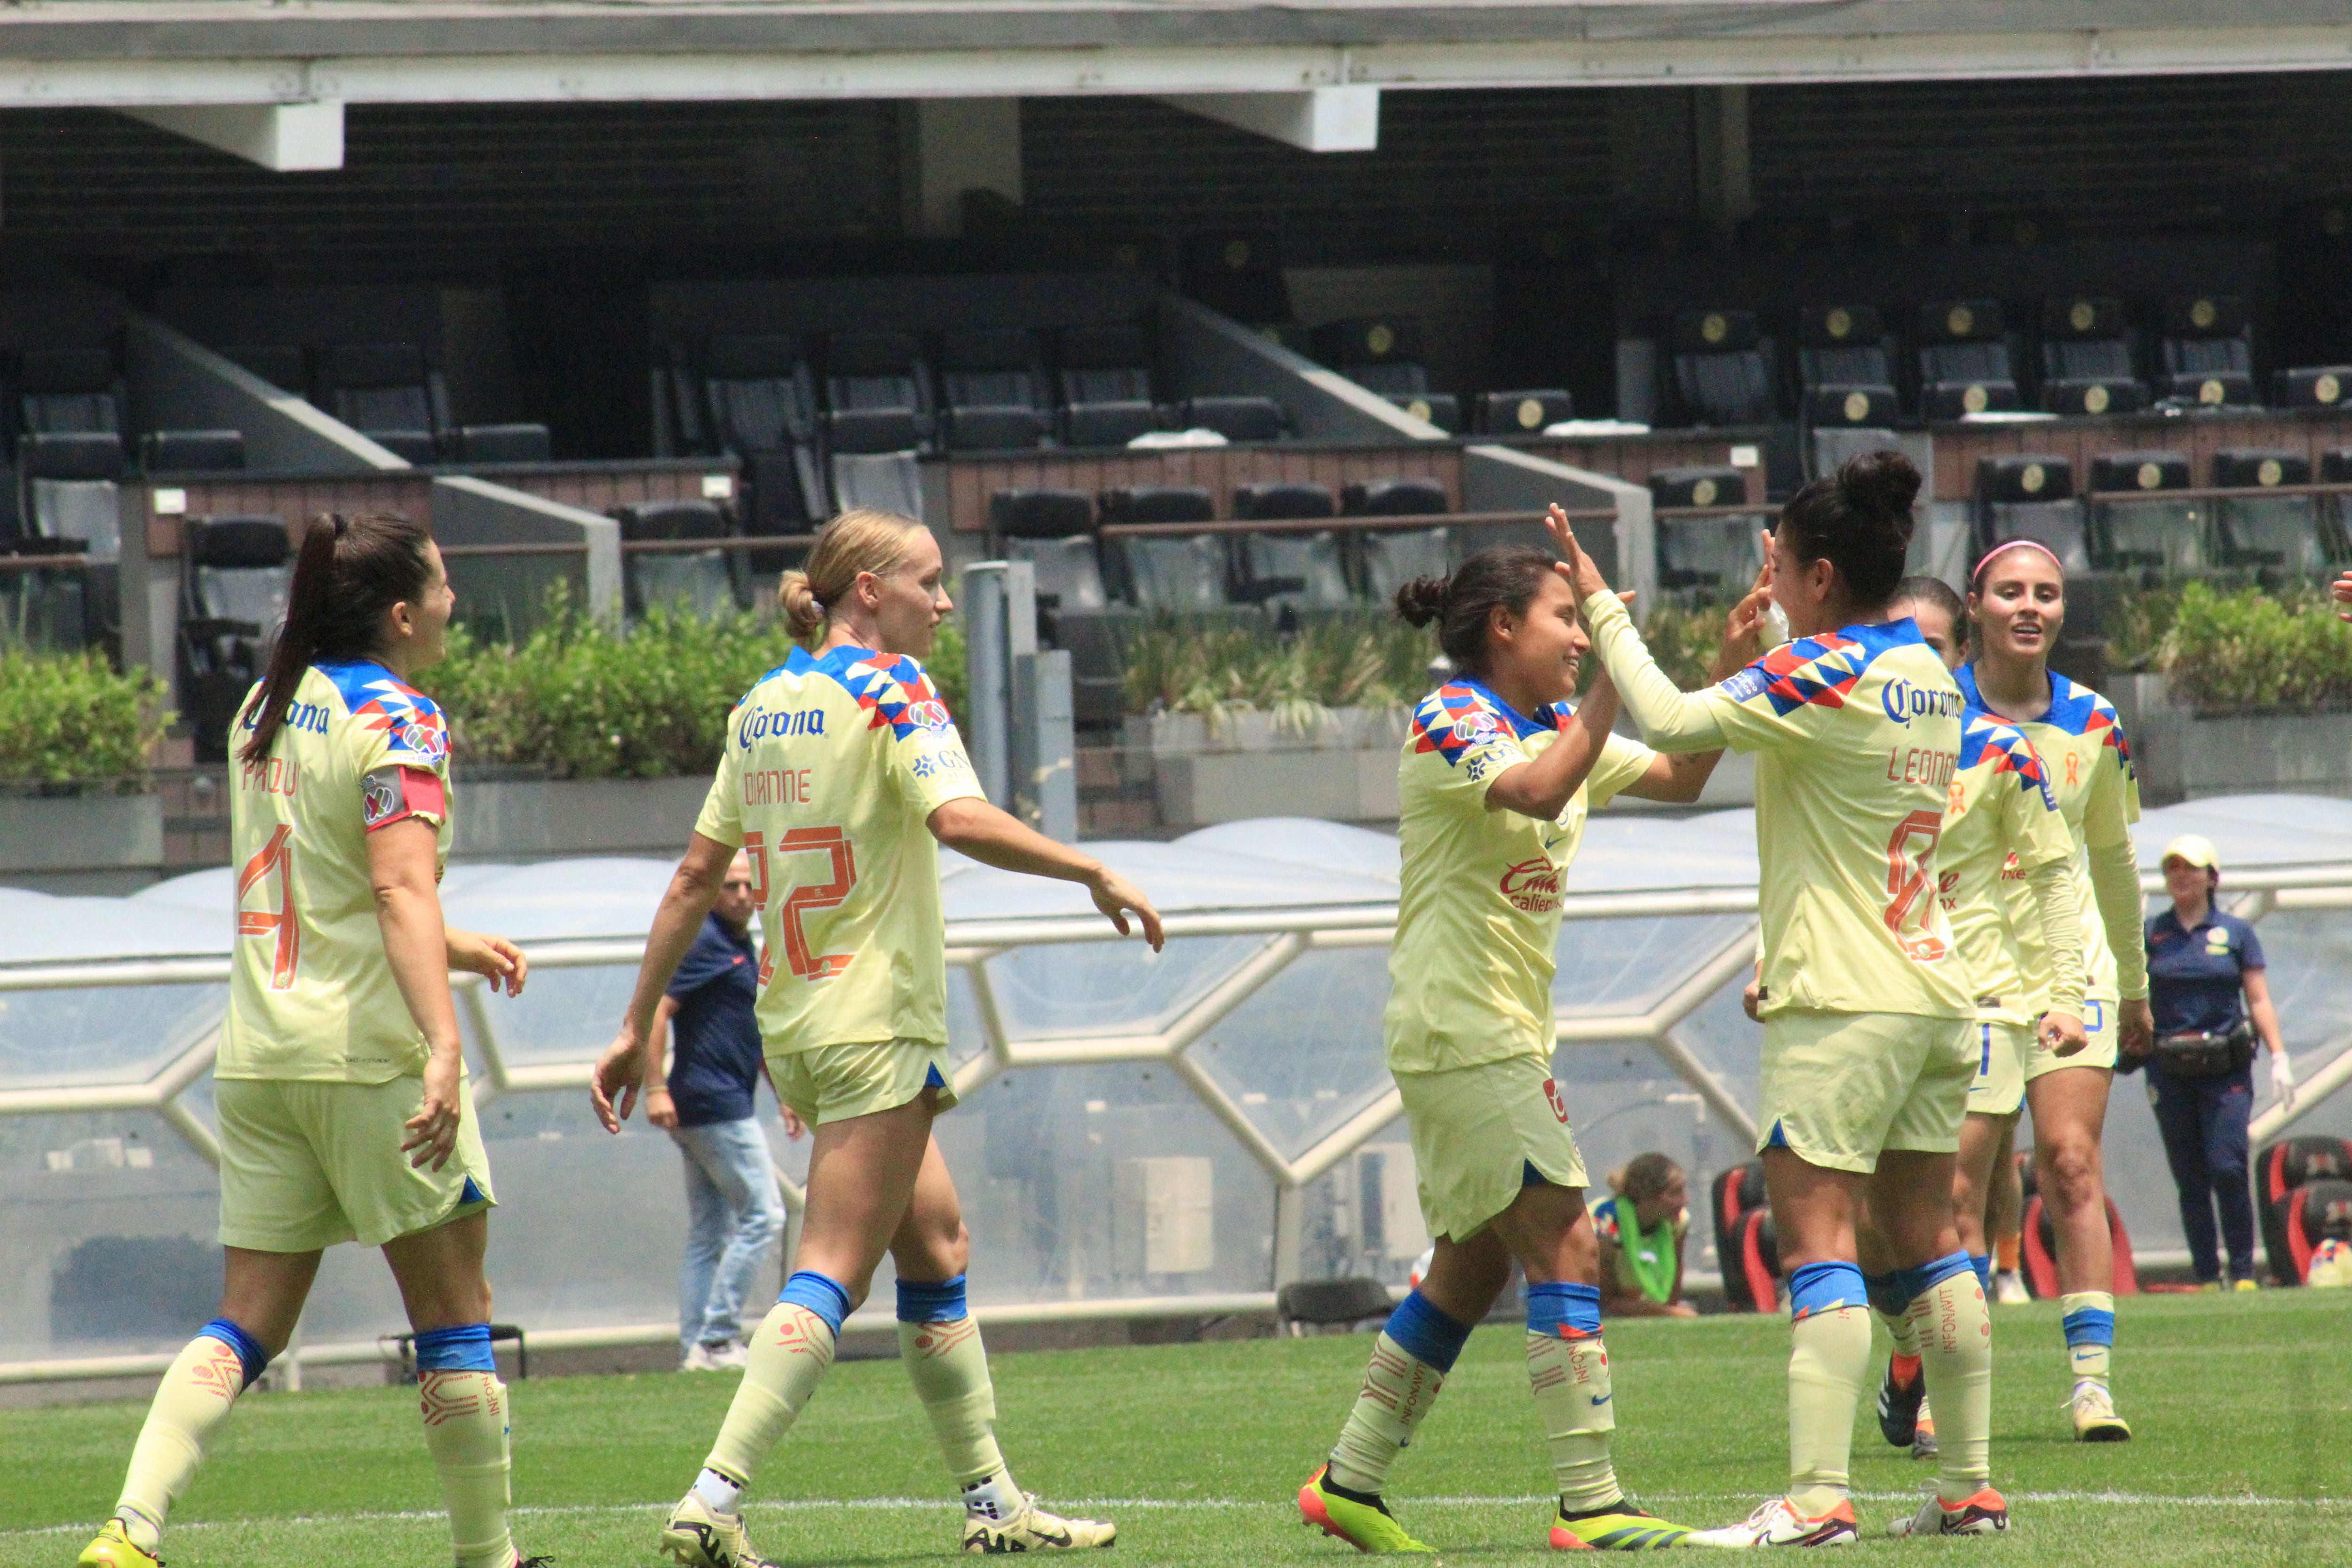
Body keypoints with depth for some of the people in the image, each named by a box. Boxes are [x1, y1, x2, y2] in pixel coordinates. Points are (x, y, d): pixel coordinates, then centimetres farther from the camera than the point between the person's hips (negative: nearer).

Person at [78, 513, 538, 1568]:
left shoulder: (265, 709, 13)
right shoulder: (394, 721, -10)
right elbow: (404, 890, -22)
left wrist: (450, 950, 32)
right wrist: (444, 1045, -30)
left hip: (259, 1054, 7)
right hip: (371, 1049, -7)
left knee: (249, 1322, 4)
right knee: (455, 1318, 6)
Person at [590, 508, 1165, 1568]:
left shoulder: (762, 706, 12)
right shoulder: (890, 689, -9)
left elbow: (698, 874, 12)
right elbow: (958, 819, -25)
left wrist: (637, 1027, 14)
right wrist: (1094, 874, -17)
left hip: (793, 1023, 8)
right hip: (878, 1020, -8)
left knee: (938, 1246, 17)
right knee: (832, 1276, -10)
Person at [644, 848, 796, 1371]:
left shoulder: (743, 946, 19)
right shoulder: (704, 942, -10)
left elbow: (756, 1031, 30)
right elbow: (654, 1010, -19)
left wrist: (785, 1093, 26)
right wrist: (655, 1088, -26)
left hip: (722, 1107, 10)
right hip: (716, 1106, -10)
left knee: (709, 1235, 9)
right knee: (762, 1214, -11)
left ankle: (697, 1348, 10)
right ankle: (717, 1339, -12)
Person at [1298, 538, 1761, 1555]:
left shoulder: (1552, 729, 14)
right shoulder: (1448, 721, -12)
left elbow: (1679, 777, 16)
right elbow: (1536, 792, -31)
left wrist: (1727, 667, 4)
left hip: (1504, 1040, 10)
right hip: (1460, 1034, -10)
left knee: (1473, 1270, 12)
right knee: (1565, 1249, -14)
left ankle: (1350, 1483, 19)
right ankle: (1590, 1504, -17)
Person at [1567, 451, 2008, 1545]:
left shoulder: (1823, 672, -13)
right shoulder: (1928, 675, 11)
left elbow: (1669, 722, -20)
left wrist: (1604, 609, -10)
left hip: (1841, 1003, -8)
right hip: (1935, 997, 8)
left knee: (1816, 1239, -11)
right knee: (1926, 1241, 12)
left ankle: (1817, 1496, -18)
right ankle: (1969, 1486, 11)